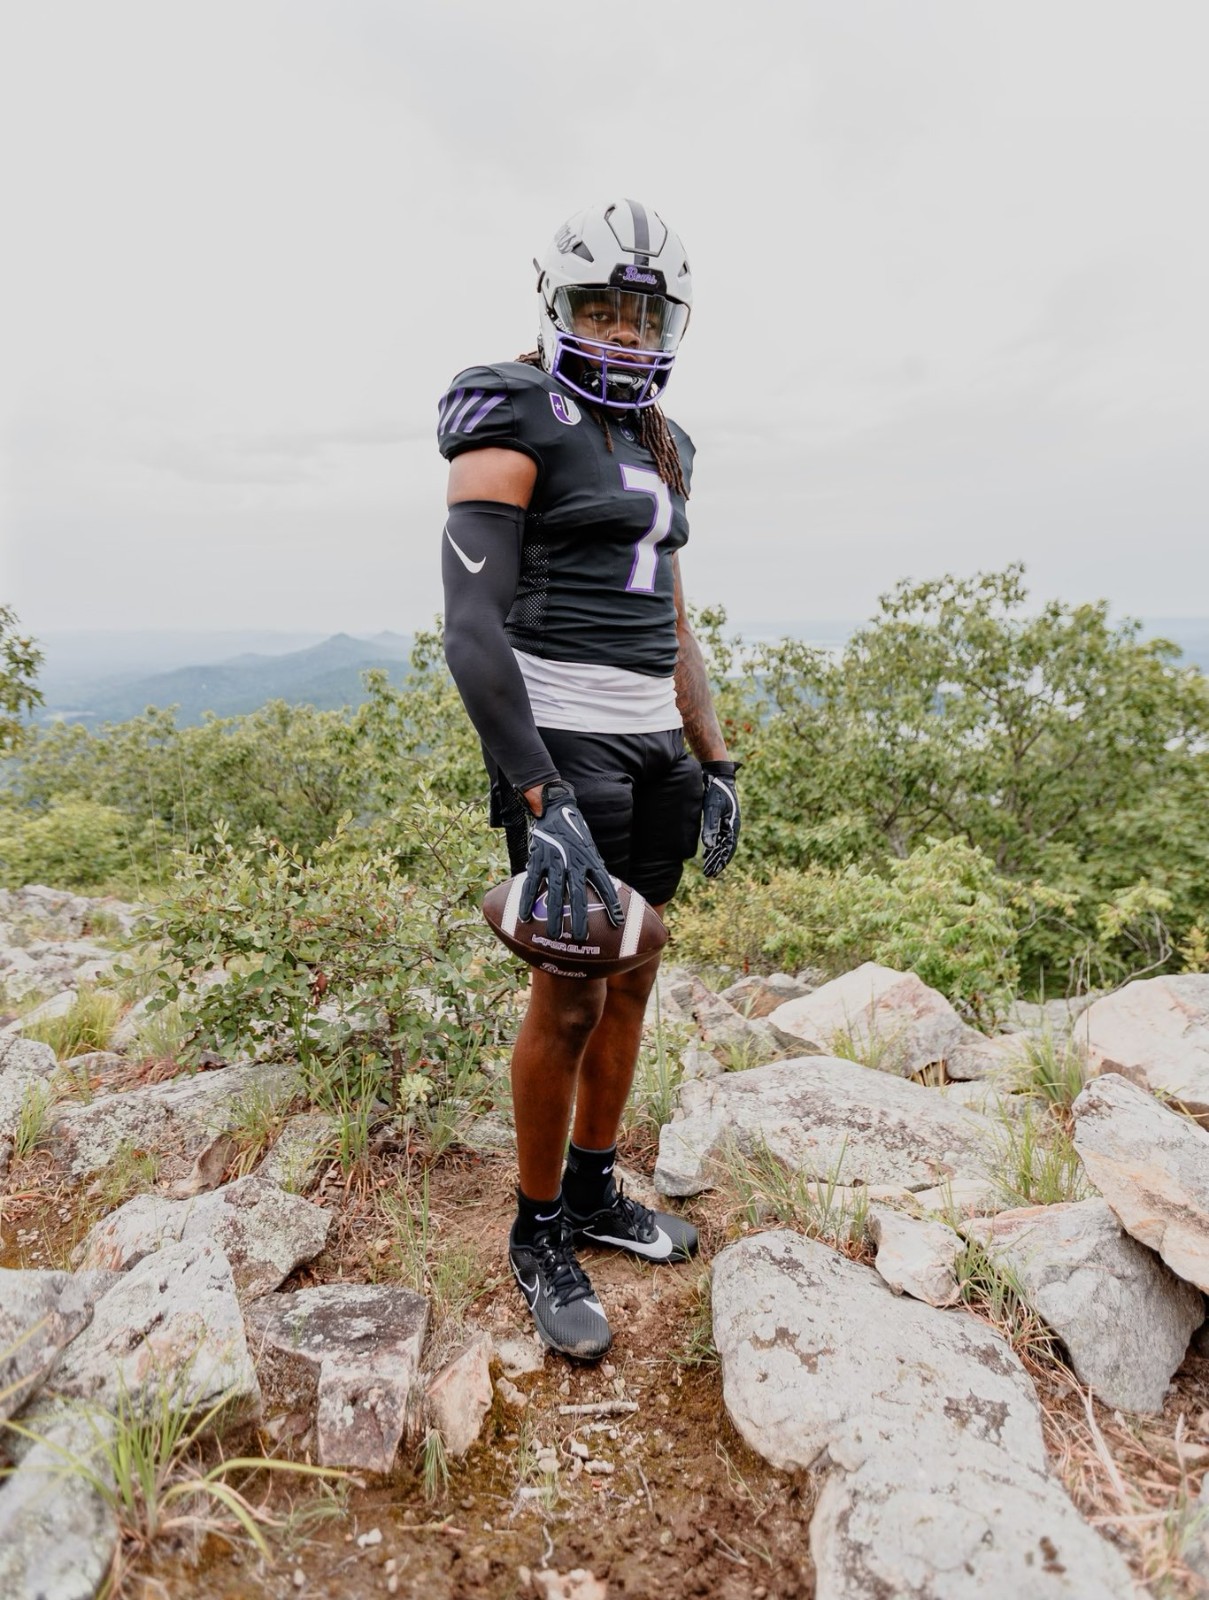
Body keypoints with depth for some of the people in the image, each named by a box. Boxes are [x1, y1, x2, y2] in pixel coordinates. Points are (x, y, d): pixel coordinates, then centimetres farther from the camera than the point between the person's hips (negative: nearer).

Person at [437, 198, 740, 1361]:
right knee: (570, 1000, -4)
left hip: (651, 742, 8)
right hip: (561, 740, -8)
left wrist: (714, 765, 14)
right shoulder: (514, 427, -7)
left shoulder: (656, 449, 17)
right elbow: (472, 629, -18)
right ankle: (539, 1235, 19)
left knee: (632, 979, 12)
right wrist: (543, 804, -25)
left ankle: (595, 1194, 31)